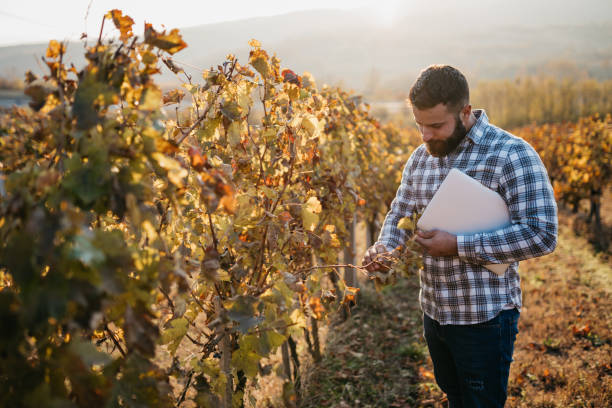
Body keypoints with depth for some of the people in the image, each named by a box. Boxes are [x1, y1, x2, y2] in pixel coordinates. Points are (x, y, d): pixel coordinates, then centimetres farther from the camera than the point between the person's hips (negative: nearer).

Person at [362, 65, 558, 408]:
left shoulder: (512, 155, -17)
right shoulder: (421, 156, 4)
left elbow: (542, 234, -23)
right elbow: (400, 211, 13)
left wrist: (457, 246, -24)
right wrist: (384, 246, -10)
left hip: (485, 318, -6)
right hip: (434, 312, 6)